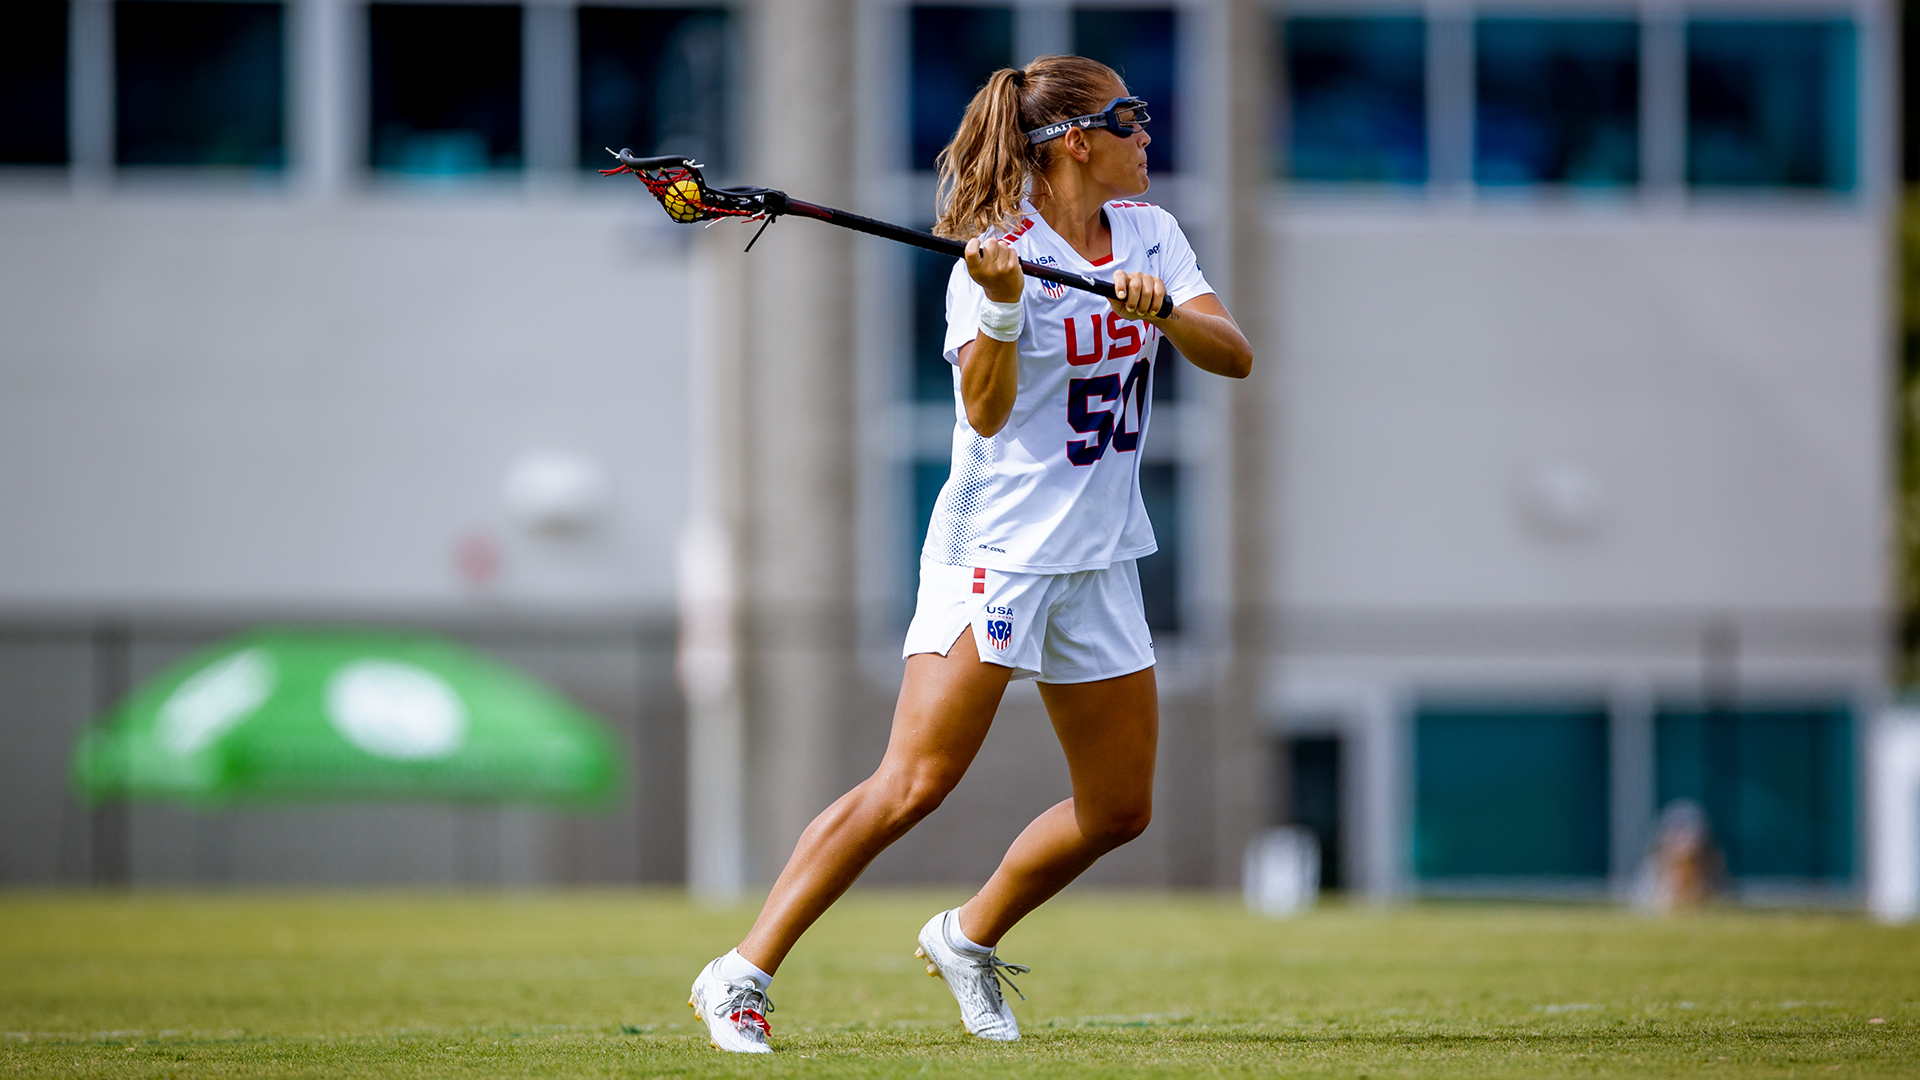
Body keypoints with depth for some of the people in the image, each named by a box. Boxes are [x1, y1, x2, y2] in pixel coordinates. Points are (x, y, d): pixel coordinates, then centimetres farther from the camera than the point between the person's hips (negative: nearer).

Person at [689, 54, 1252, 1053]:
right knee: (912, 785, -17)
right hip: (995, 550, -7)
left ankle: (968, 940, 30)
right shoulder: (996, 259, -13)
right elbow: (986, 413, -23)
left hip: (1098, 558, 7)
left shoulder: (1149, 233, 7)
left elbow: (1234, 357, -1)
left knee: (1119, 808, 9)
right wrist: (1002, 308, -39)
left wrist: (1164, 311, -20)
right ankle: (740, 979, -13)